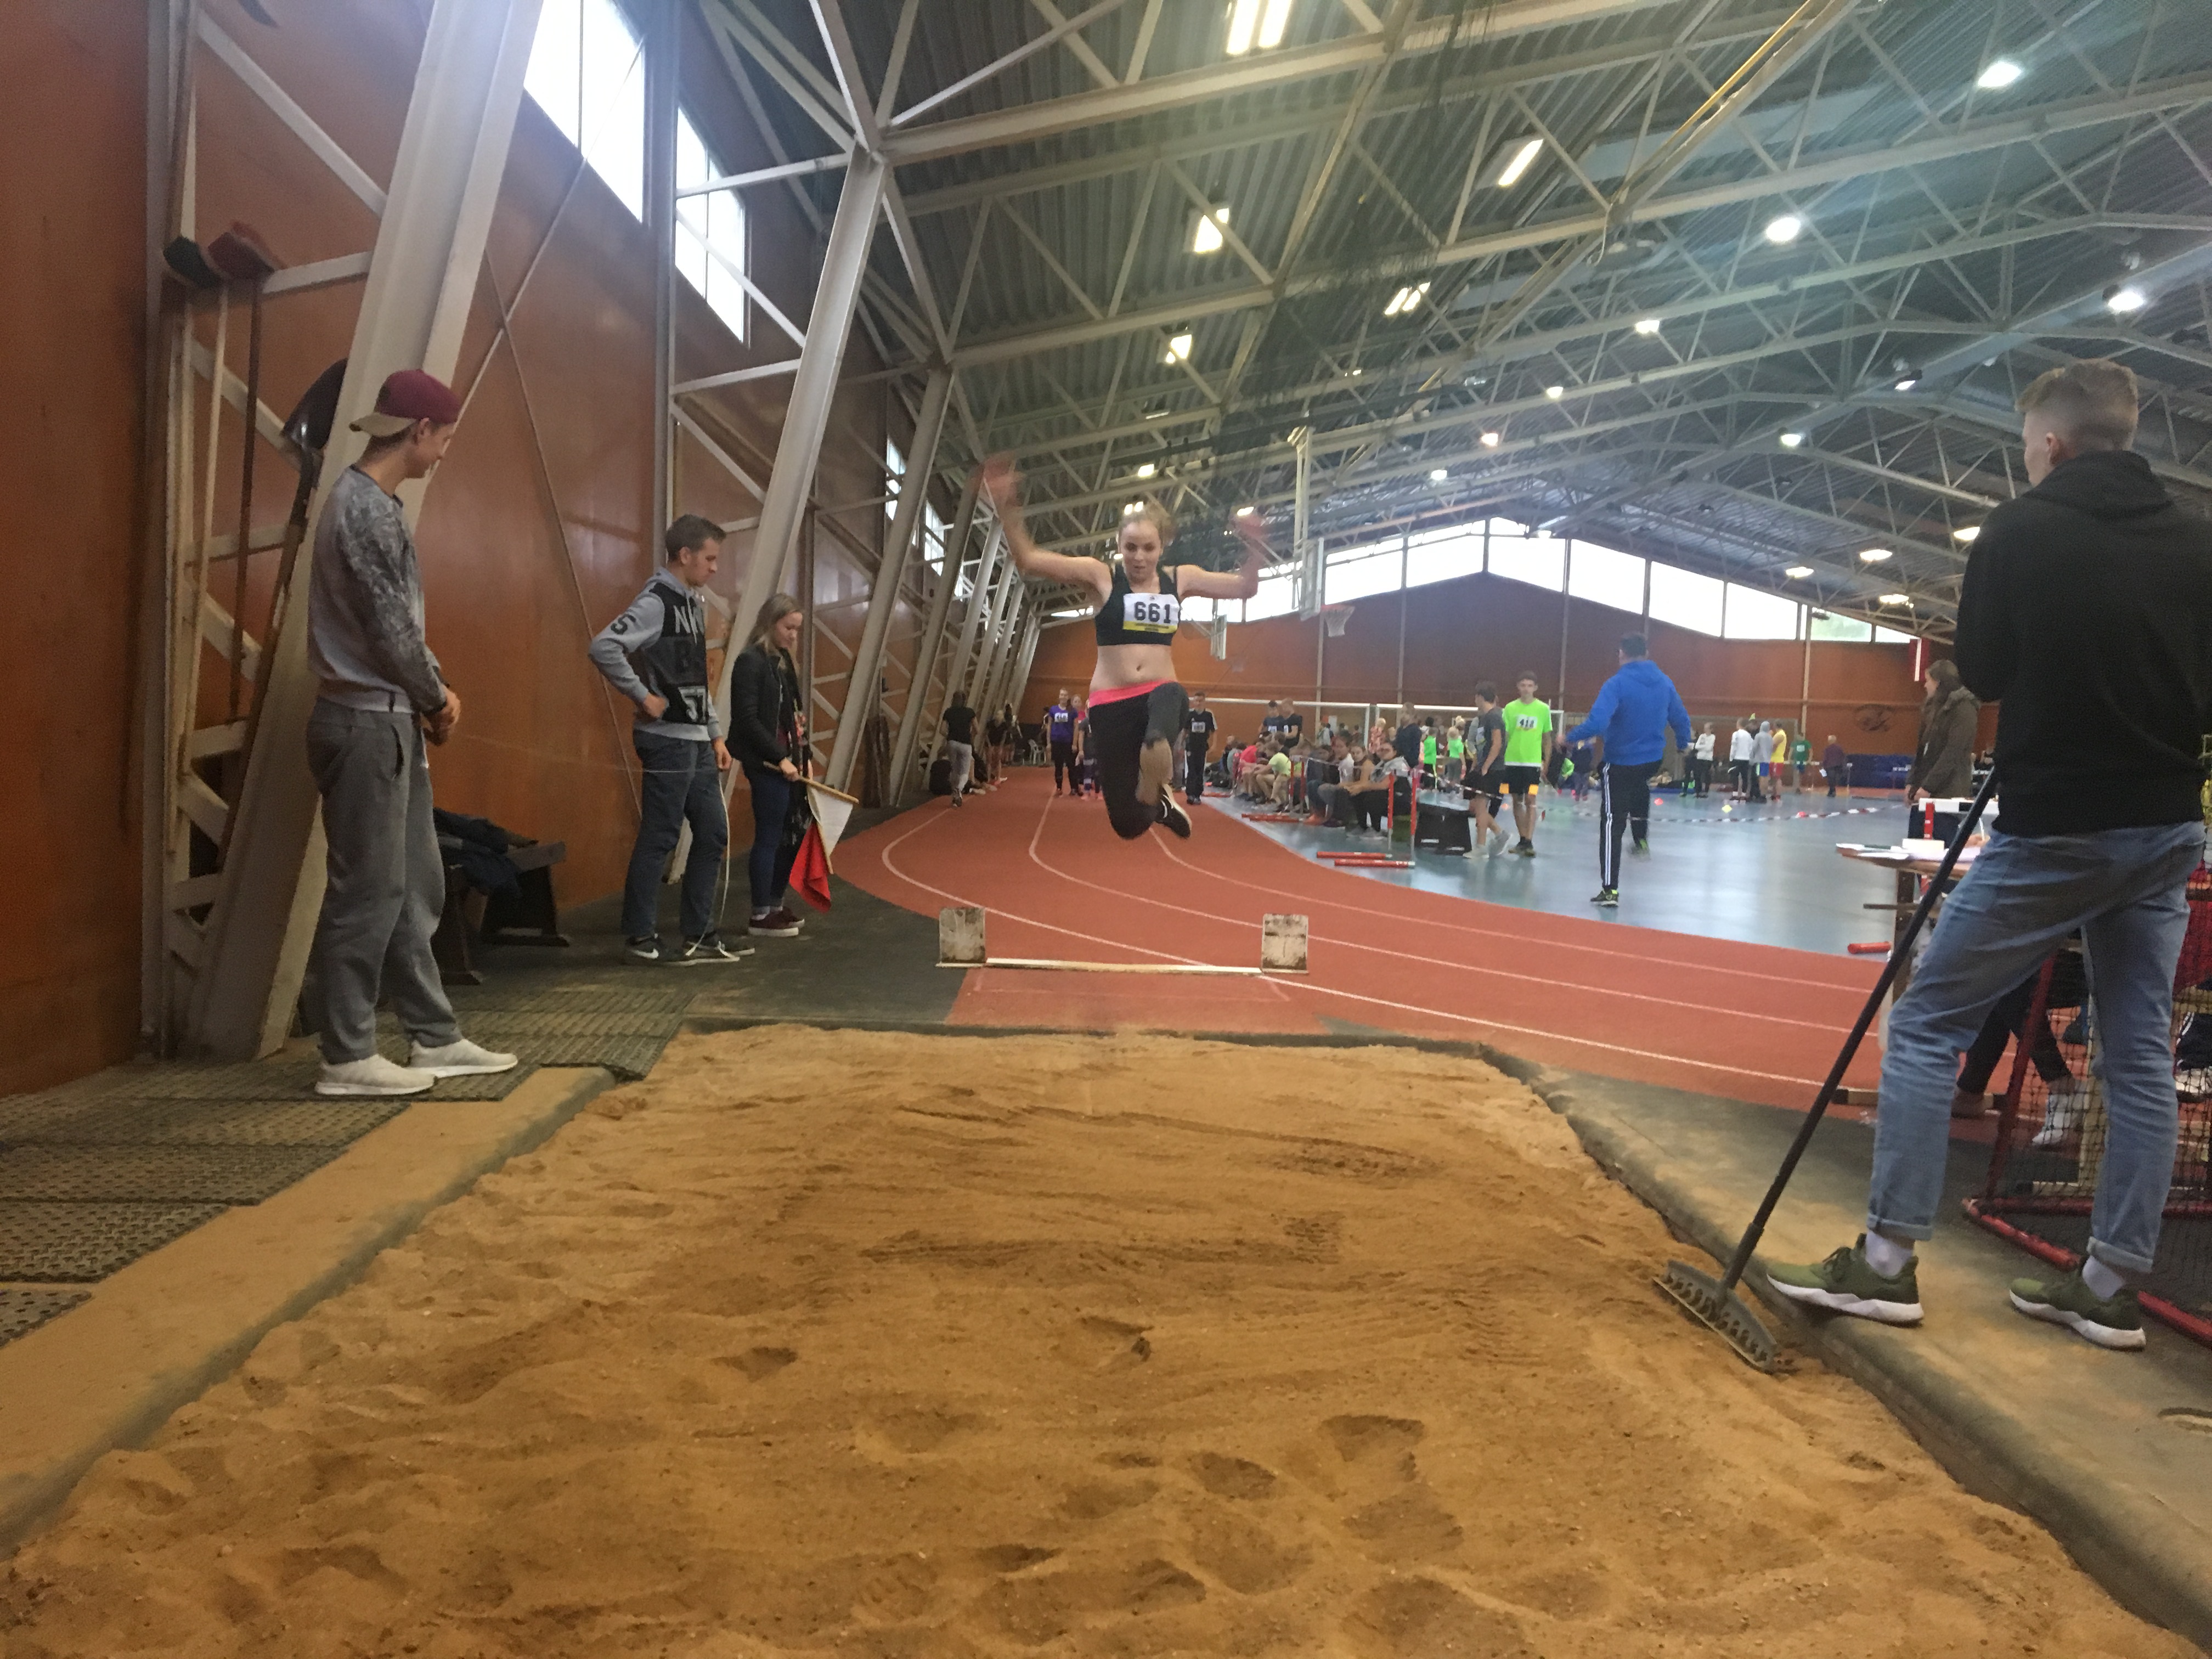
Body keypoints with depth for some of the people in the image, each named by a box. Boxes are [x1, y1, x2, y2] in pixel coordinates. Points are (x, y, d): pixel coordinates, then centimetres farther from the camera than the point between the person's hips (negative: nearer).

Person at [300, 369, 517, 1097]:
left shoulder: (373, 502, 15)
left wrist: (430, 695, 6)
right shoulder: (367, 508, -16)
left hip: (391, 722, 10)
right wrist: (439, 697, -2)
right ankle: (347, 1056, 6)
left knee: (415, 886, 13)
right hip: (366, 724, -10)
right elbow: (391, 632, -18)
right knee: (367, 892, -4)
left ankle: (433, 1037, 20)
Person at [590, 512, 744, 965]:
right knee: (659, 839, -3)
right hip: (667, 742, -9)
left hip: (696, 742, 9)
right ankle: (640, 935, 9)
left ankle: (700, 935, 19)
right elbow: (603, 647, -26)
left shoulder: (694, 602, 15)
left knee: (713, 833, 10)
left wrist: (715, 734, 17)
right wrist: (644, 697, -19)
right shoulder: (656, 602, -13)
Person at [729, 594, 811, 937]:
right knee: (769, 837, -3)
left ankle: (775, 905, 23)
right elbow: (748, 719, -17)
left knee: (795, 834, 11)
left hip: (788, 763, 9)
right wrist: (780, 758, -17)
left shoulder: (784, 661, 15)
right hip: (767, 766, -9)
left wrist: (804, 756, 10)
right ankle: (761, 916, 7)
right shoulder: (751, 661, -11)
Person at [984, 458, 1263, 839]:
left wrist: (1253, 548, -4)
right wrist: (1007, 510, -24)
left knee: (1156, 740, -41)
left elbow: (1244, 588, 14)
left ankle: (1153, 796, -7)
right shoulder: (1101, 576, -2)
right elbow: (1029, 561, -9)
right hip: (1111, 700, -1)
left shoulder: (1180, 578, 7)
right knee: (1128, 824, 0)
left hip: (1161, 691, 1)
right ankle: (1159, 803, 37)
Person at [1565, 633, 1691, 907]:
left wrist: (1570, 738, -13)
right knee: (1639, 785, 41)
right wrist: (1683, 743, 30)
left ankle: (1610, 890, 0)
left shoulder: (1617, 684, -17)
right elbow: (1681, 720, 10)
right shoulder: (1665, 683, 0)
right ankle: (1642, 838, 39)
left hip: (1620, 764, -5)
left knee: (1612, 825, 1)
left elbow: (1596, 723, -28)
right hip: (1653, 760, 5)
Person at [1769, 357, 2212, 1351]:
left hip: (2054, 829, -6)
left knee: (1926, 1023, 1)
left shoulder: (2021, 532, -7)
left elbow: (1980, 672, 2)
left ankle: (1886, 1263, 2)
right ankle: (2112, 1287, 17)